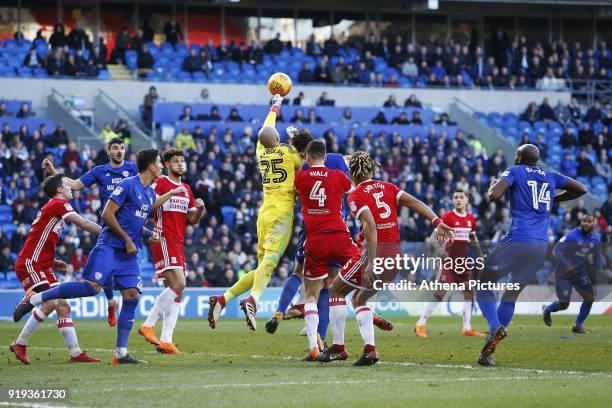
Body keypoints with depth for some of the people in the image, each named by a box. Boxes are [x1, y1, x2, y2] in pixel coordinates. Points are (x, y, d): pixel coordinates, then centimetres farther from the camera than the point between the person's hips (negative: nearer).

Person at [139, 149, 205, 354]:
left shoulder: (187, 189, 19)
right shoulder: (160, 183, -3)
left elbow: (192, 220, 20)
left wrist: (200, 209, 1)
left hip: (178, 243, 8)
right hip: (163, 240, -8)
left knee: (175, 292, 3)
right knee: (178, 284, -20)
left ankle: (166, 340, 2)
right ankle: (149, 324, -13)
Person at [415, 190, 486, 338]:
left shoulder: (471, 218, 9)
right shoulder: (448, 217, -8)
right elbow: (435, 238, -11)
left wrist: (480, 256, 16)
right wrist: (444, 254, -22)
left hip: (464, 261, 6)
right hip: (449, 259, -6)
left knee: (469, 292, 4)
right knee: (439, 293, -10)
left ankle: (467, 328, 10)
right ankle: (421, 324, -4)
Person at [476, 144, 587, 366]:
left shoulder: (514, 172, 3)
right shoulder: (551, 176, 18)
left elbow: (493, 196, -12)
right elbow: (581, 190, 24)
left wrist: (492, 185, 10)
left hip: (517, 241, -5)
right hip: (542, 245, 5)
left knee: (483, 285, 9)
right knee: (511, 294, 15)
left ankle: (495, 326, -19)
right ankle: (487, 353, 10)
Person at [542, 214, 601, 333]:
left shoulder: (595, 239, 0)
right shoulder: (572, 235, -18)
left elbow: (597, 258, 9)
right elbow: (557, 250, -22)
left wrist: (599, 272, -9)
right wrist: (567, 265, -36)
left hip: (580, 273, 6)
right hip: (564, 273, -6)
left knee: (590, 298, -8)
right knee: (564, 304, -9)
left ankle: (578, 325, 11)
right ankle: (547, 310, 26)